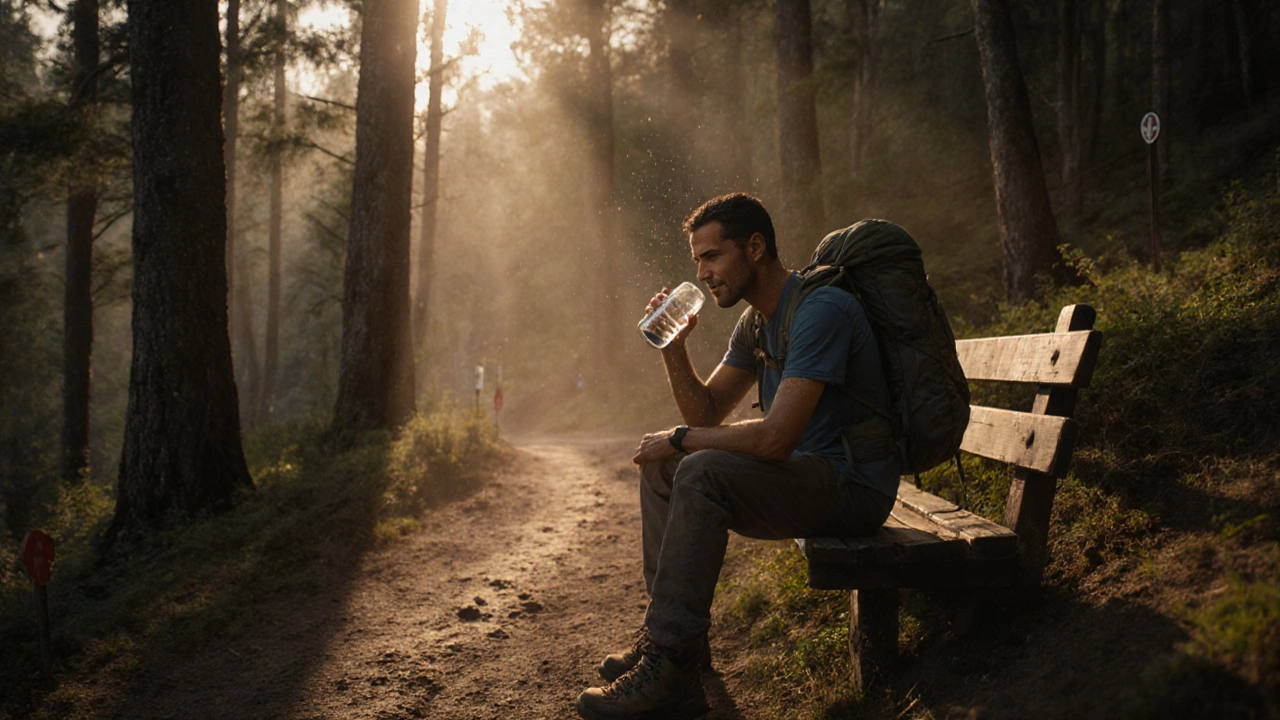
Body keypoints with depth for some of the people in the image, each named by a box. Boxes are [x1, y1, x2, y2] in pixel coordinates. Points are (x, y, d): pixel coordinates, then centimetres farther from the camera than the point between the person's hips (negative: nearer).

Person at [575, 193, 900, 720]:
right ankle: (668, 633, 8)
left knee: (702, 473, -29)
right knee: (658, 468, 7)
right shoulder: (754, 324, 10)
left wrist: (679, 438, -15)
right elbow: (707, 413, 11)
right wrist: (674, 348, -5)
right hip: (806, 477, 10)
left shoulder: (821, 310, -21)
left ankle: (670, 667, -24)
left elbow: (774, 439, -29)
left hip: (852, 486, -10)